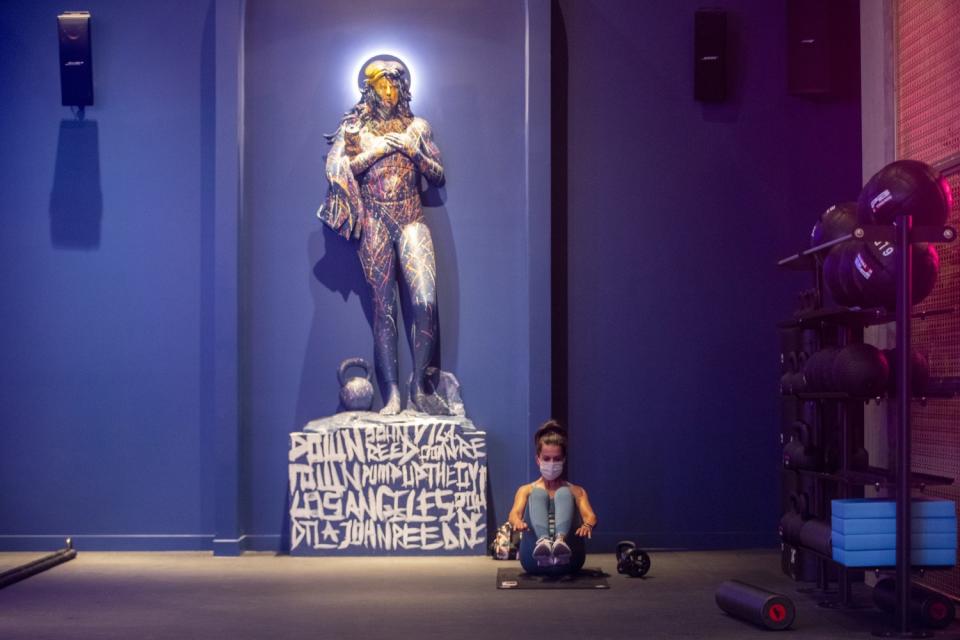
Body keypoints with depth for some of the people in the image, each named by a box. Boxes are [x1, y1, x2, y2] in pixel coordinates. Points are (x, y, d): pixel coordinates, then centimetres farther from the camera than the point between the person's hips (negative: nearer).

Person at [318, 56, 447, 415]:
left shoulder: (417, 127, 15)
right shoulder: (355, 128, 10)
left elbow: (438, 176, 13)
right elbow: (335, 169, -4)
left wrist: (414, 152, -4)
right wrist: (378, 149, -8)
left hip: (411, 218, 1)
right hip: (375, 221, -1)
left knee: (425, 300, -15)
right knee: (384, 307, -4)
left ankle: (419, 385, -5)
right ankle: (392, 392, -3)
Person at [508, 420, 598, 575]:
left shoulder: (576, 491, 25)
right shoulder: (526, 490, 26)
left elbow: (590, 515, 5)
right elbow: (515, 513, 4)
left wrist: (588, 525, -21)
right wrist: (517, 522, -22)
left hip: (568, 559, 0)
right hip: (535, 559, 0)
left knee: (564, 494, -19)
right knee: (538, 494, -19)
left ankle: (560, 541, -52)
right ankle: (543, 542, -52)